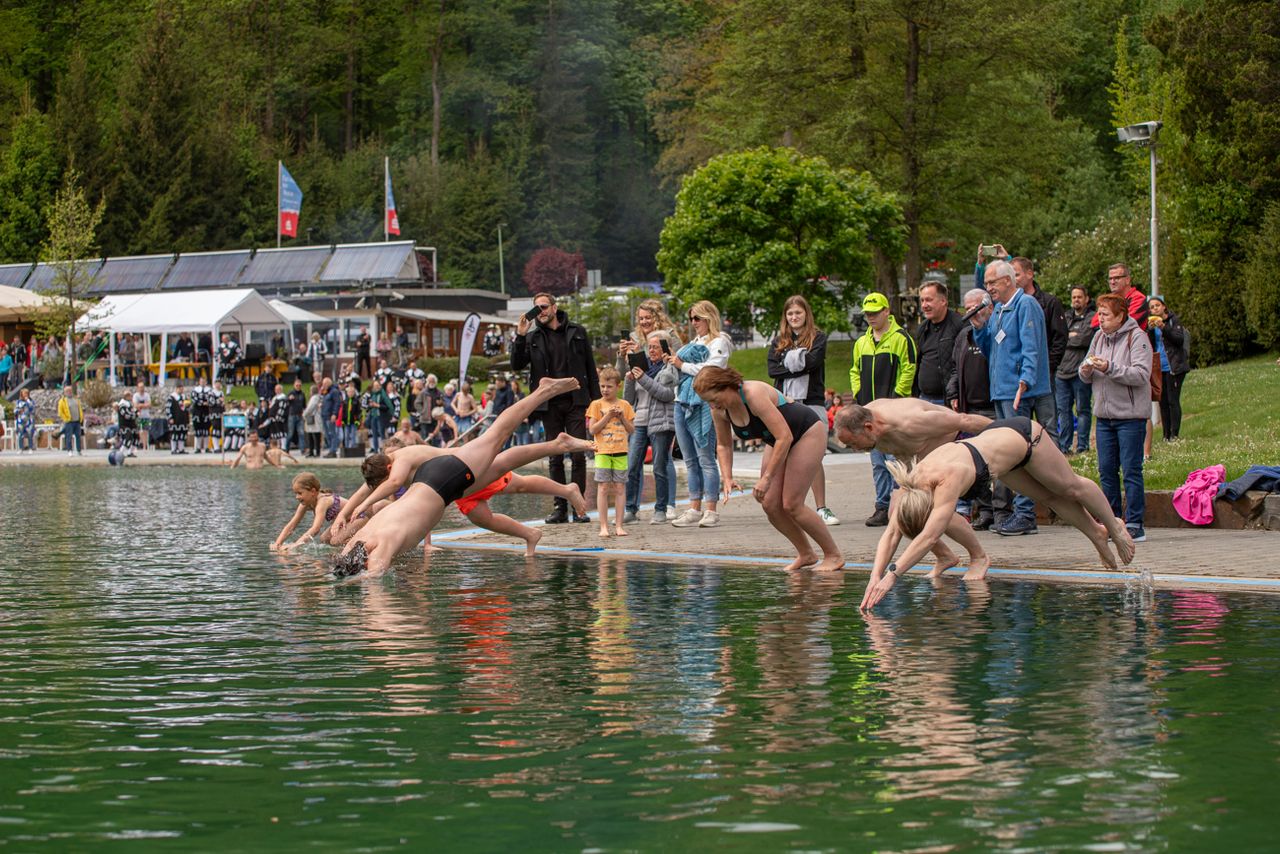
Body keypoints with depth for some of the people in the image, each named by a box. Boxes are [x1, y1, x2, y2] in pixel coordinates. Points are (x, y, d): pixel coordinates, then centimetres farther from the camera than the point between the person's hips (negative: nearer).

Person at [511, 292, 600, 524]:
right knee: (555, 458, 4)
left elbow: (591, 368, 8)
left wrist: (596, 400, 2)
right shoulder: (533, 337, 8)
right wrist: (520, 336, -11)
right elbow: (517, 365, -1)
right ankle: (560, 508, 8)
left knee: (578, 455, -6)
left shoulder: (576, 332, 6)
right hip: (550, 405, 1)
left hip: (575, 402, -1)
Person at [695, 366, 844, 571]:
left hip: (807, 433, -8)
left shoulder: (754, 395, -34)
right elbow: (723, 445, 7)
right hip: (778, 440, 8)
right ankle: (806, 554, 15)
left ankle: (834, 556, 1)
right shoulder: (719, 410, -10)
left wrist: (767, 478, -33)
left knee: (791, 505, -13)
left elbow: (784, 437, -34)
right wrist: (727, 478, -8)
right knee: (770, 505, -2)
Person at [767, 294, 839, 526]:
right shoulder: (779, 341, 15)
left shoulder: (818, 338, 7)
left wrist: (789, 362, -5)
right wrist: (799, 366, -10)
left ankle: (822, 509, 0)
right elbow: (772, 369, 0)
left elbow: (813, 361, -12)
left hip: (812, 402, -3)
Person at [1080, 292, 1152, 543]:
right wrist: (1086, 370, -8)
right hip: (1104, 414, 7)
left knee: (1131, 470, -5)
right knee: (1106, 471, 8)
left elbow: (1141, 374, -18)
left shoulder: (1136, 337, -8)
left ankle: (1134, 525, -2)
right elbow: (1086, 378, 15)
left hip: (1131, 415, -7)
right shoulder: (1099, 337, 12)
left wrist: (1110, 368, -24)